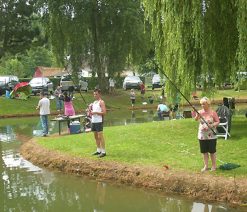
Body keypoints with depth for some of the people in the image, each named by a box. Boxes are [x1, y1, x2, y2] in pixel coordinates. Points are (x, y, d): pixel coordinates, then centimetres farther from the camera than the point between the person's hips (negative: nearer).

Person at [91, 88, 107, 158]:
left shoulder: (101, 102, -7)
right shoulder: (94, 102, 18)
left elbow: (104, 112, -15)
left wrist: (95, 112, -20)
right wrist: (90, 111, 3)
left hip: (99, 121, -8)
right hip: (93, 121, 8)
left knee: (100, 136, -8)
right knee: (96, 136, 12)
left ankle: (103, 152, -5)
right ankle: (98, 150, 20)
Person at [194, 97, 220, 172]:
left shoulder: (213, 112, -6)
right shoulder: (200, 112, 1)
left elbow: (218, 121, -4)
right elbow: (196, 119, -15)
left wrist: (213, 125, -23)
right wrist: (197, 116, -36)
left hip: (211, 135, -3)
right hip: (202, 135, 3)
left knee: (212, 151, 3)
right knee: (204, 151, 9)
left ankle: (214, 166, 16)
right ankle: (206, 166, 20)